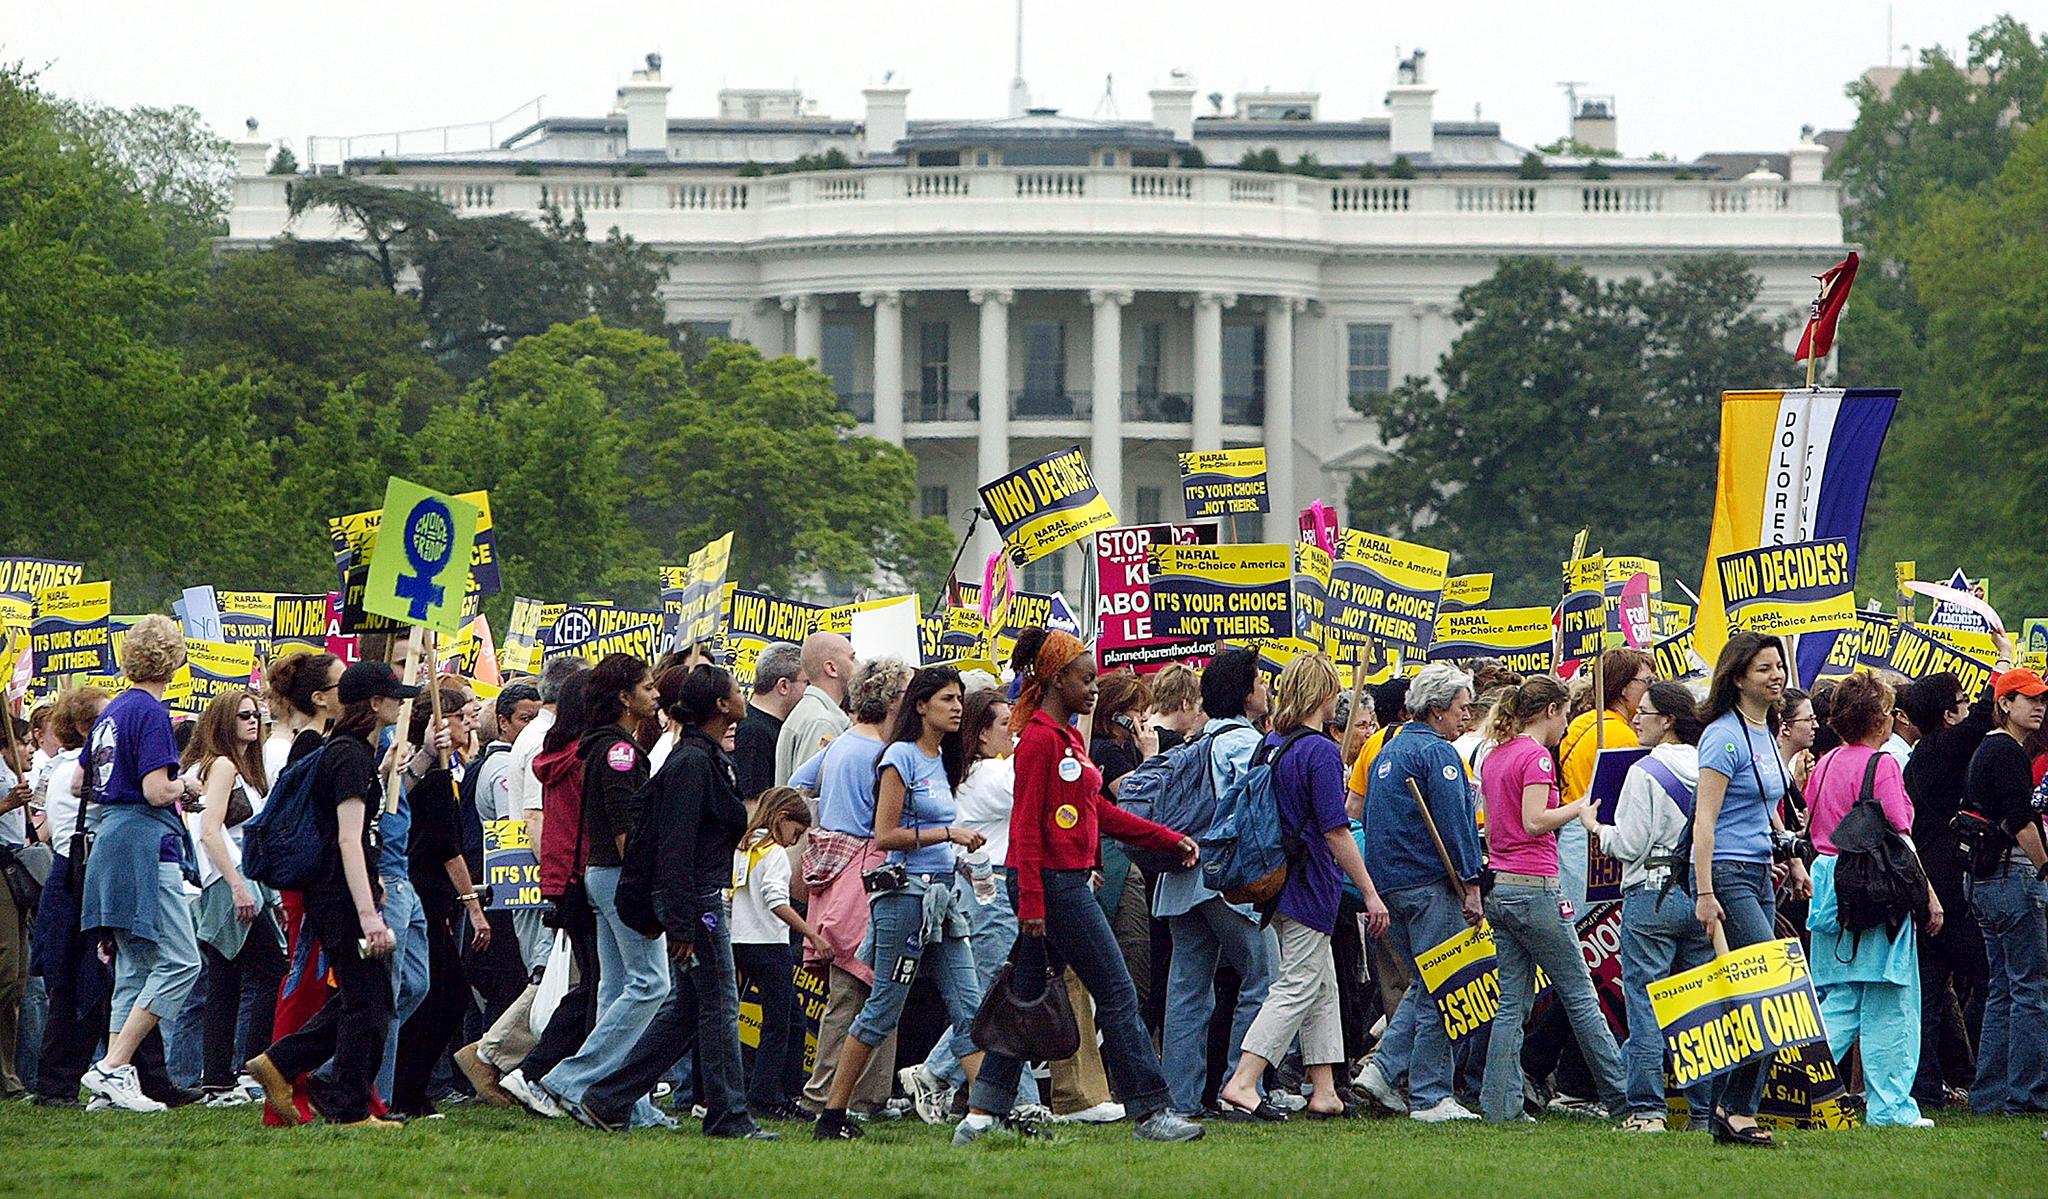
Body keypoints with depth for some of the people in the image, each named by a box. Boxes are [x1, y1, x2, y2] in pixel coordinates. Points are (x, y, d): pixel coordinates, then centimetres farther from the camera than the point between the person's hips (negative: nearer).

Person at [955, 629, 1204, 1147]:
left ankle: (981, 1114, 9)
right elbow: (1026, 825, -17)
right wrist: (1031, 903, -21)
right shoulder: (1040, 739, -13)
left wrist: (1169, 840, 21)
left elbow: (1099, 811, 23)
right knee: (1116, 993, -5)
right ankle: (1150, 1114, -2)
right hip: (1052, 883, -10)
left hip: (1066, 883, 10)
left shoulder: (1068, 737, 17)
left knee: (1026, 1001, 9)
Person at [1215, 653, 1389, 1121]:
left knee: (1323, 986, 16)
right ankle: (1242, 1083, -16)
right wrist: (1370, 893, -17)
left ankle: (1325, 1091, 17)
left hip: (1280, 883, 9)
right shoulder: (1321, 751, -16)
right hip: (1311, 885, -9)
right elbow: (1336, 831, -19)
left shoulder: (1270, 745, 8)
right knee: (1298, 986, -7)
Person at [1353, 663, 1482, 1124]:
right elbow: (1454, 825, -18)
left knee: (1427, 985, 18)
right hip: (1430, 883, -9)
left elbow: (1366, 818, 23)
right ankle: (1430, 1097, -3)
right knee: (1440, 992, -3)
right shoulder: (1437, 753, -11)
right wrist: (1471, 886, -16)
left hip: (1387, 880, 9)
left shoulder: (1388, 752, 17)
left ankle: (1383, 1068, 6)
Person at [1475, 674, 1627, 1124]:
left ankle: (1499, 1104, 1)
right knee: (1580, 995, 0)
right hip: (1534, 889, -8)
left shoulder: (1494, 757, 14)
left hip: (1499, 888, 8)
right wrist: (1580, 807, -9)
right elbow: (1534, 821, -21)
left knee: (1513, 1002, 7)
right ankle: (1620, 1098, 5)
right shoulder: (1535, 756, -11)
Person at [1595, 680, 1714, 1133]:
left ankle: (1647, 1108, -5)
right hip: (1702, 892, 6)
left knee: (1645, 1005, -2)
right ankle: (1706, 1107, 9)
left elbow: (1631, 844, -12)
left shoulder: (1645, 773, -11)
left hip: (1651, 895, -6)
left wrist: (1597, 828, 4)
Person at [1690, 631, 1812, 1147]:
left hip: (1759, 875, 9)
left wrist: (1792, 861, 24)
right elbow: (1704, 820, -17)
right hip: (1728, 875, -9)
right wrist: (1705, 893, -22)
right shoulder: (1724, 736, -12)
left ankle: (1724, 1114, 8)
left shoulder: (1766, 734, 15)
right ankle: (1737, 1107, -11)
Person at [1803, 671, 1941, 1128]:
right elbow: (1899, 838, -13)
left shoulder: (1825, 764, 11)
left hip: (1829, 882, 7)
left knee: (1839, 1002, 11)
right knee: (1888, 1005, -2)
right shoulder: (1881, 765, -10)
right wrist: (1928, 895, -9)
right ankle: (1888, 1106, -1)